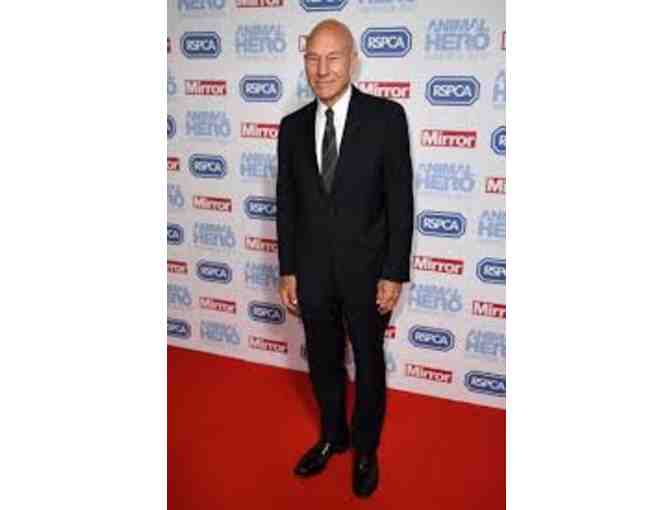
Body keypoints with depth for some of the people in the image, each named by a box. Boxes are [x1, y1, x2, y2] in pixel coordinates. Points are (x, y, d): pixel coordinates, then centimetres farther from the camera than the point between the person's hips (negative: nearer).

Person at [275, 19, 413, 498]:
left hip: (366, 269, -3)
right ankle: (333, 436, 44)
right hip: (313, 270, 4)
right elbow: (287, 204, 6)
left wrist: (394, 274, -12)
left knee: (369, 363, 15)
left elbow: (400, 200, -10)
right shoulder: (292, 126, 2)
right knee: (323, 362, 19)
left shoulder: (386, 116, -10)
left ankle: (366, 448, 39)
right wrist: (287, 270, 4)